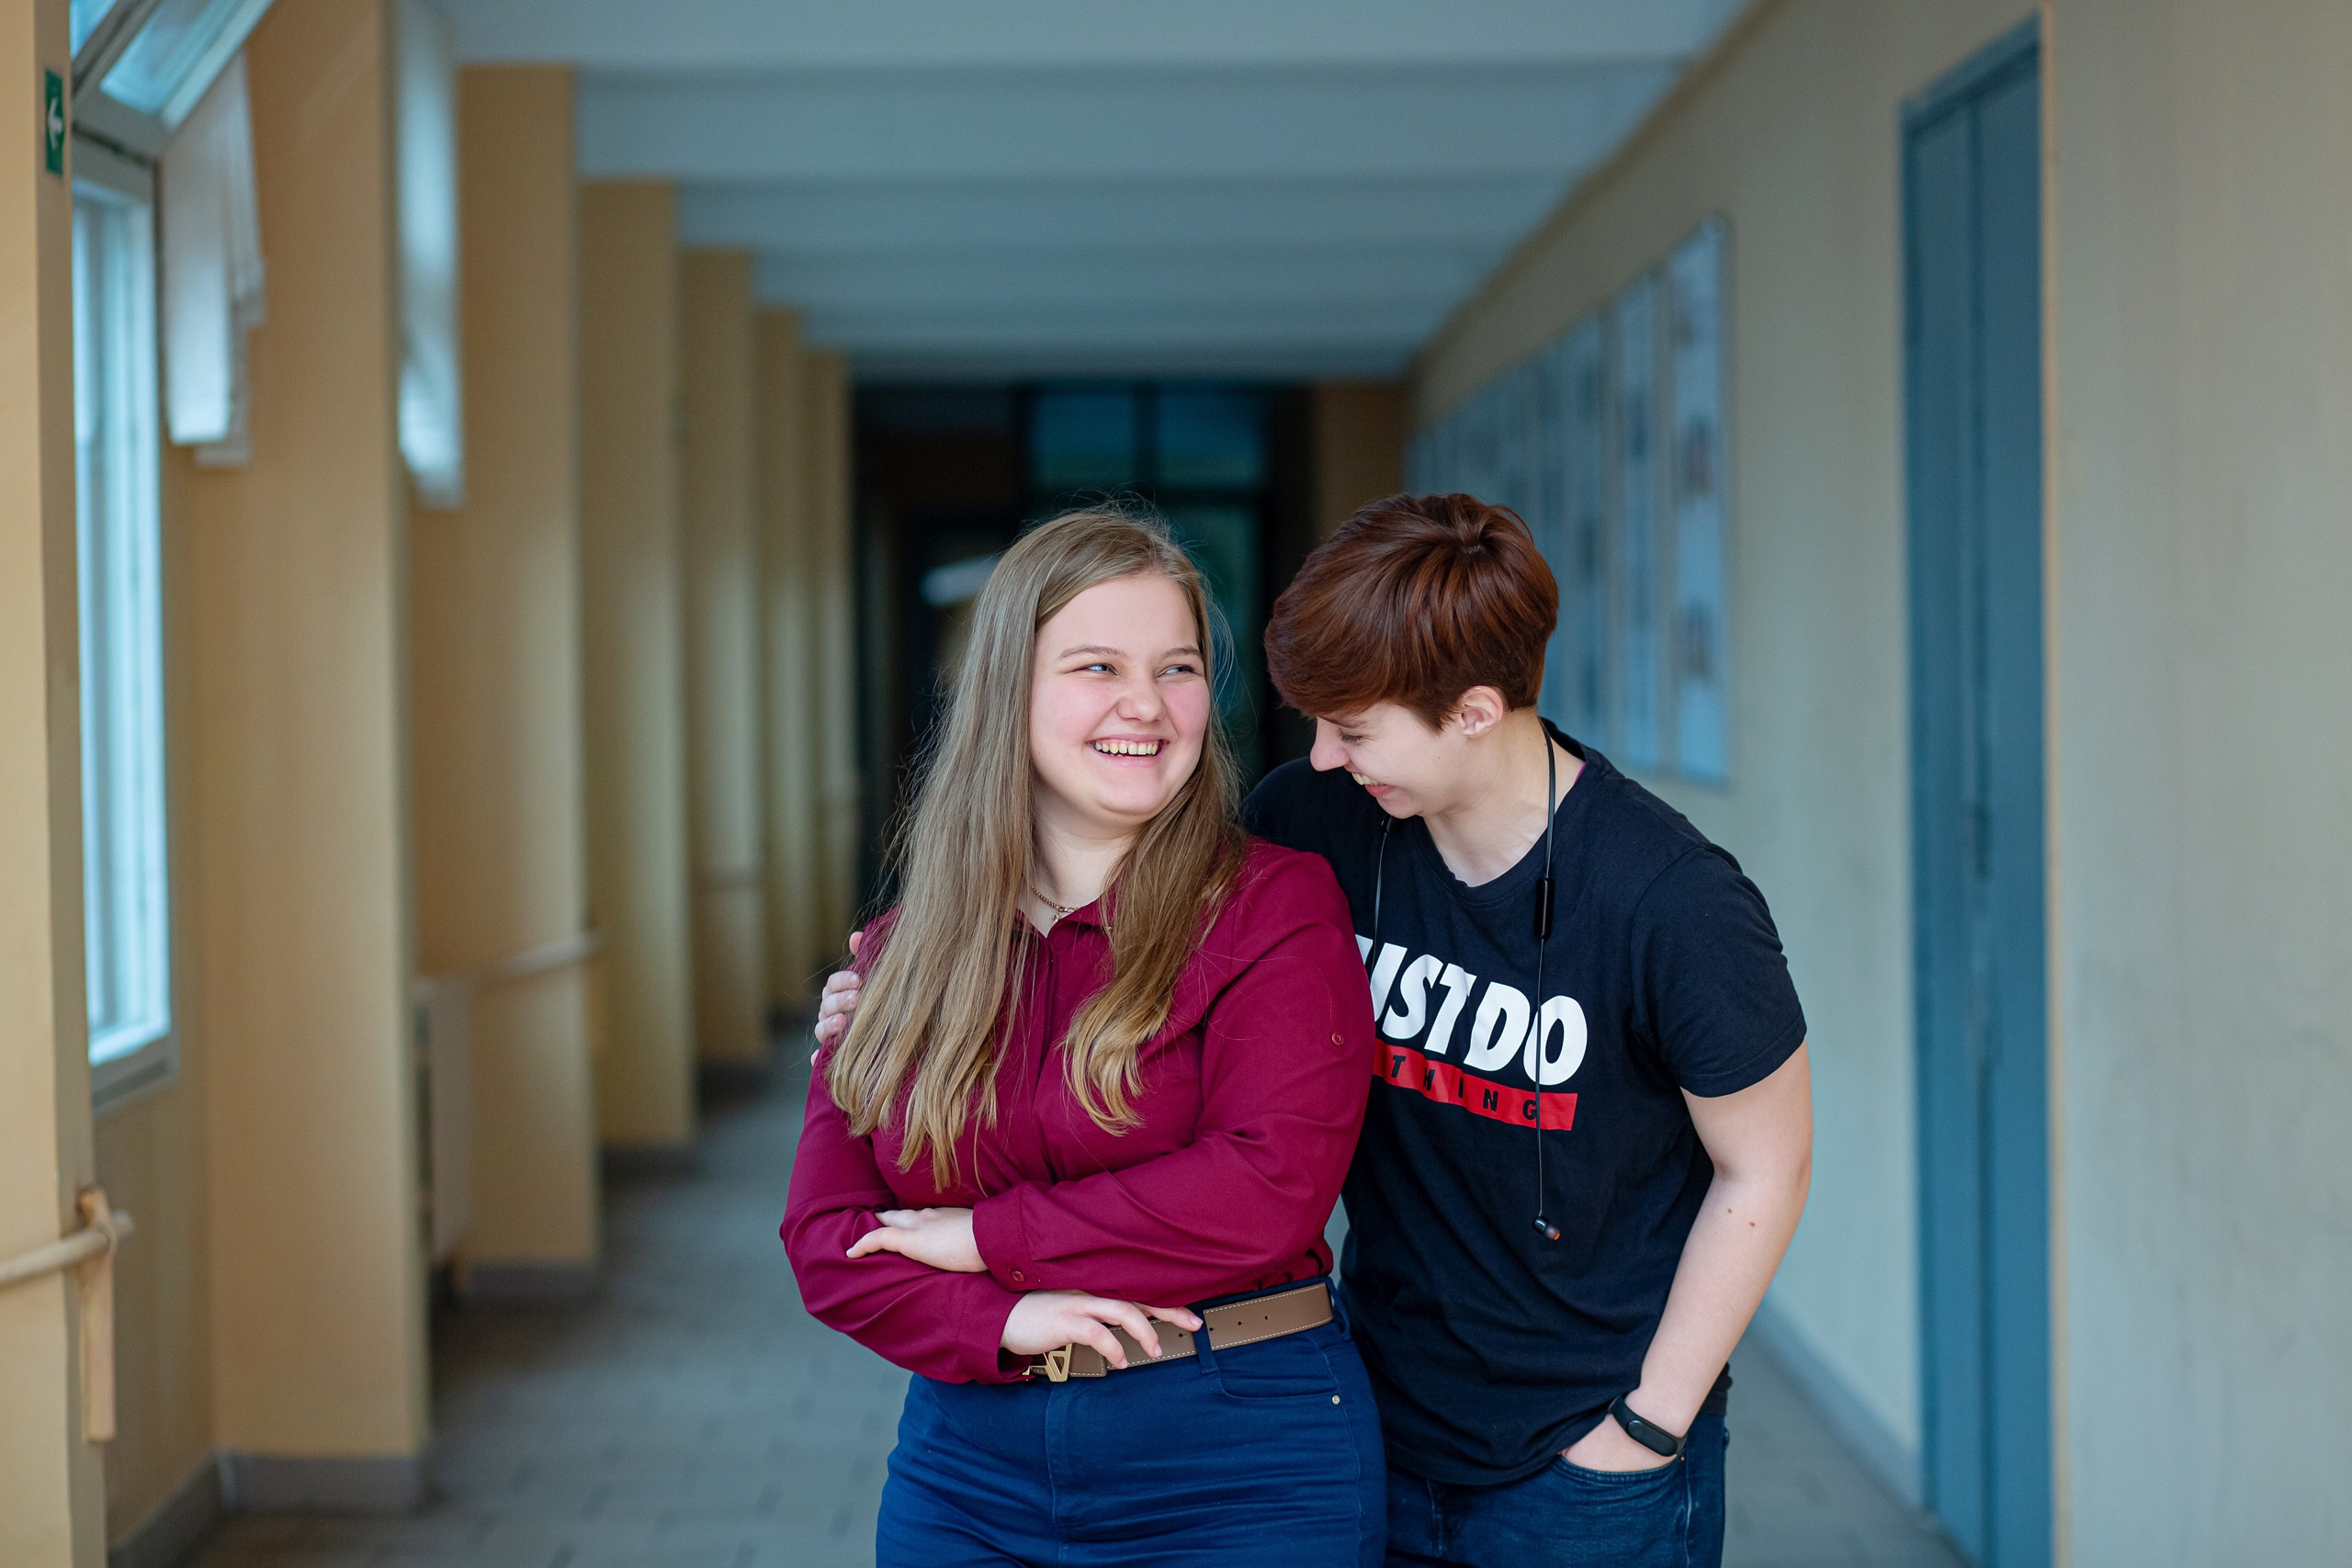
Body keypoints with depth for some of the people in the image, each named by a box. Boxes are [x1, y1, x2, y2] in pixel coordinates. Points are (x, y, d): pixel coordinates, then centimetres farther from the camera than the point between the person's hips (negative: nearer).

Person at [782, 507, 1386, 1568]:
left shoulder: (1276, 908, -6)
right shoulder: (901, 954, 6)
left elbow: (1274, 1185, -17)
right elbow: (824, 1233, 1)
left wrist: (989, 1236, -13)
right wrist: (999, 1321, -17)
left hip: (1240, 1459, -3)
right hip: (968, 1469, 3)